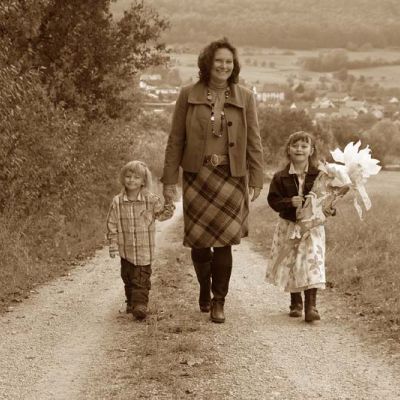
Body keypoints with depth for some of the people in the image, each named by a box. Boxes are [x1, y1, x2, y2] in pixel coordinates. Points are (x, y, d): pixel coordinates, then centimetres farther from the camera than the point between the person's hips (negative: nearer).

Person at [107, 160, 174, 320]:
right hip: (126, 249, 2)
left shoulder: (151, 200, -5)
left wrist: (168, 210, -16)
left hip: (144, 248, -2)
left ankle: (140, 303, -7)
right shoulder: (117, 202, -3)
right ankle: (131, 301, 29)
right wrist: (113, 244, -2)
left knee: (141, 278, -6)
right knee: (128, 277, 14)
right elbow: (112, 224, 1)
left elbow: (160, 214, 6)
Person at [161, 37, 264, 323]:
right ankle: (205, 289, 30)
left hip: (231, 178, 0)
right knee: (198, 241, 3)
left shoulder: (245, 98, 3)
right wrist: (170, 180, 0)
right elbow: (175, 140, 4)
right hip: (197, 176, 0)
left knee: (223, 241, -3)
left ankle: (218, 301, 9)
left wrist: (256, 180, -1)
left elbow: (254, 142, 5)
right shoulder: (189, 96, 2)